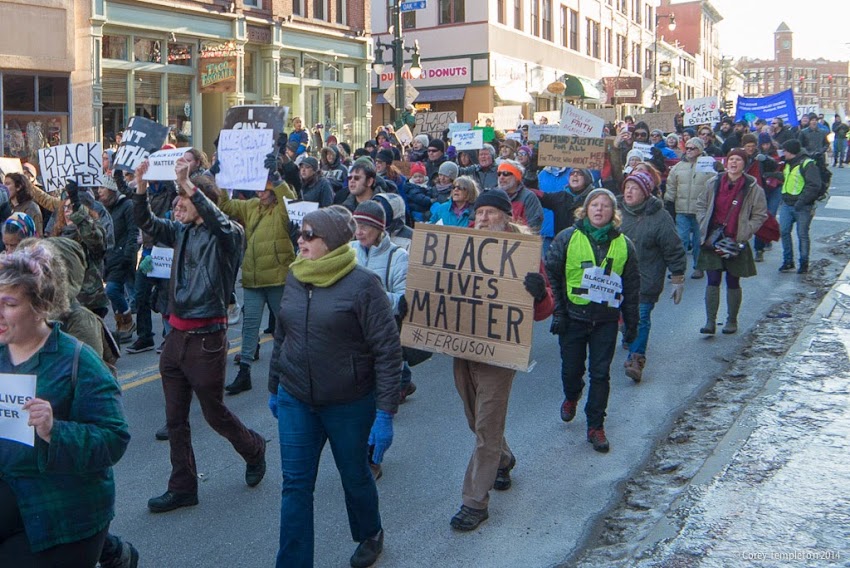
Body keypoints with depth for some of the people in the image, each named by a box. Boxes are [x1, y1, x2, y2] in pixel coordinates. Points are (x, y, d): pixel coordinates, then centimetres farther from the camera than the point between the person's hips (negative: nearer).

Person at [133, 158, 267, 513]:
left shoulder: (226, 235, -12)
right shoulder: (182, 231, 9)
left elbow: (220, 223, -33)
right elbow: (147, 224, 5)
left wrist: (188, 184, -40)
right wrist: (140, 187, -11)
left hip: (206, 337, -7)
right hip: (177, 334, 7)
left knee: (214, 413, 8)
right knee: (175, 419, 12)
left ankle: (254, 450, 36)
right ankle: (182, 488, 25)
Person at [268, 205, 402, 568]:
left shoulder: (363, 284, -15)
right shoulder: (295, 279, 3)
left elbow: (388, 351, -16)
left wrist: (385, 413, -18)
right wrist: (274, 387, 19)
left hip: (350, 404, -4)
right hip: (296, 402, 4)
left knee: (355, 477, 16)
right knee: (295, 486, 4)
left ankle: (370, 535, 44)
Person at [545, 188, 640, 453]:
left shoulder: (623, 244, 4)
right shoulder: (567, 238, -3)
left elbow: (632, 285, 9)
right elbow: (552, 276, -2)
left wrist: (631, 322, 8)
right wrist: (557, 312, -8)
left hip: (606, 319, 1)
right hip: (573, 315, -1)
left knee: (600, 373, 2)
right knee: (571, 368, 11)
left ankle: (596, 426, 14)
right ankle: (571, 398, 44)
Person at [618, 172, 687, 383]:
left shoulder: (660, 217, -9)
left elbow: (674, 250, -5)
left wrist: (678, 279, -4)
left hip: (645, 282, -4)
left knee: (640, 319, -7)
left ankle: (636, 359, -4)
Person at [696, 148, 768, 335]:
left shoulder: (753, 188, -4)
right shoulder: (714, 183, 2)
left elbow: (760, 215, 0)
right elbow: (701, 205, 12)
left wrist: (743, 234, -9)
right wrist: (705, 227, 0)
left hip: (736, 243, -1)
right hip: (712, 240, 1)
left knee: (733, 283, 9)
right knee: (712, 281, -2)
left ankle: (732, 321, 22)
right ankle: (710, 322, -1)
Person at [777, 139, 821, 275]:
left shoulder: (808, 164, -13)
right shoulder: (788, 164, 14)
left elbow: (814, 186, -20)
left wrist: (801, 201, -24)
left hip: (802, 207, -7)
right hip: (786, 205, 7)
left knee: (802, 235, 1)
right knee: (784, 231, 1)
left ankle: (804, 263, 12)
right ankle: (788, 261, 11)